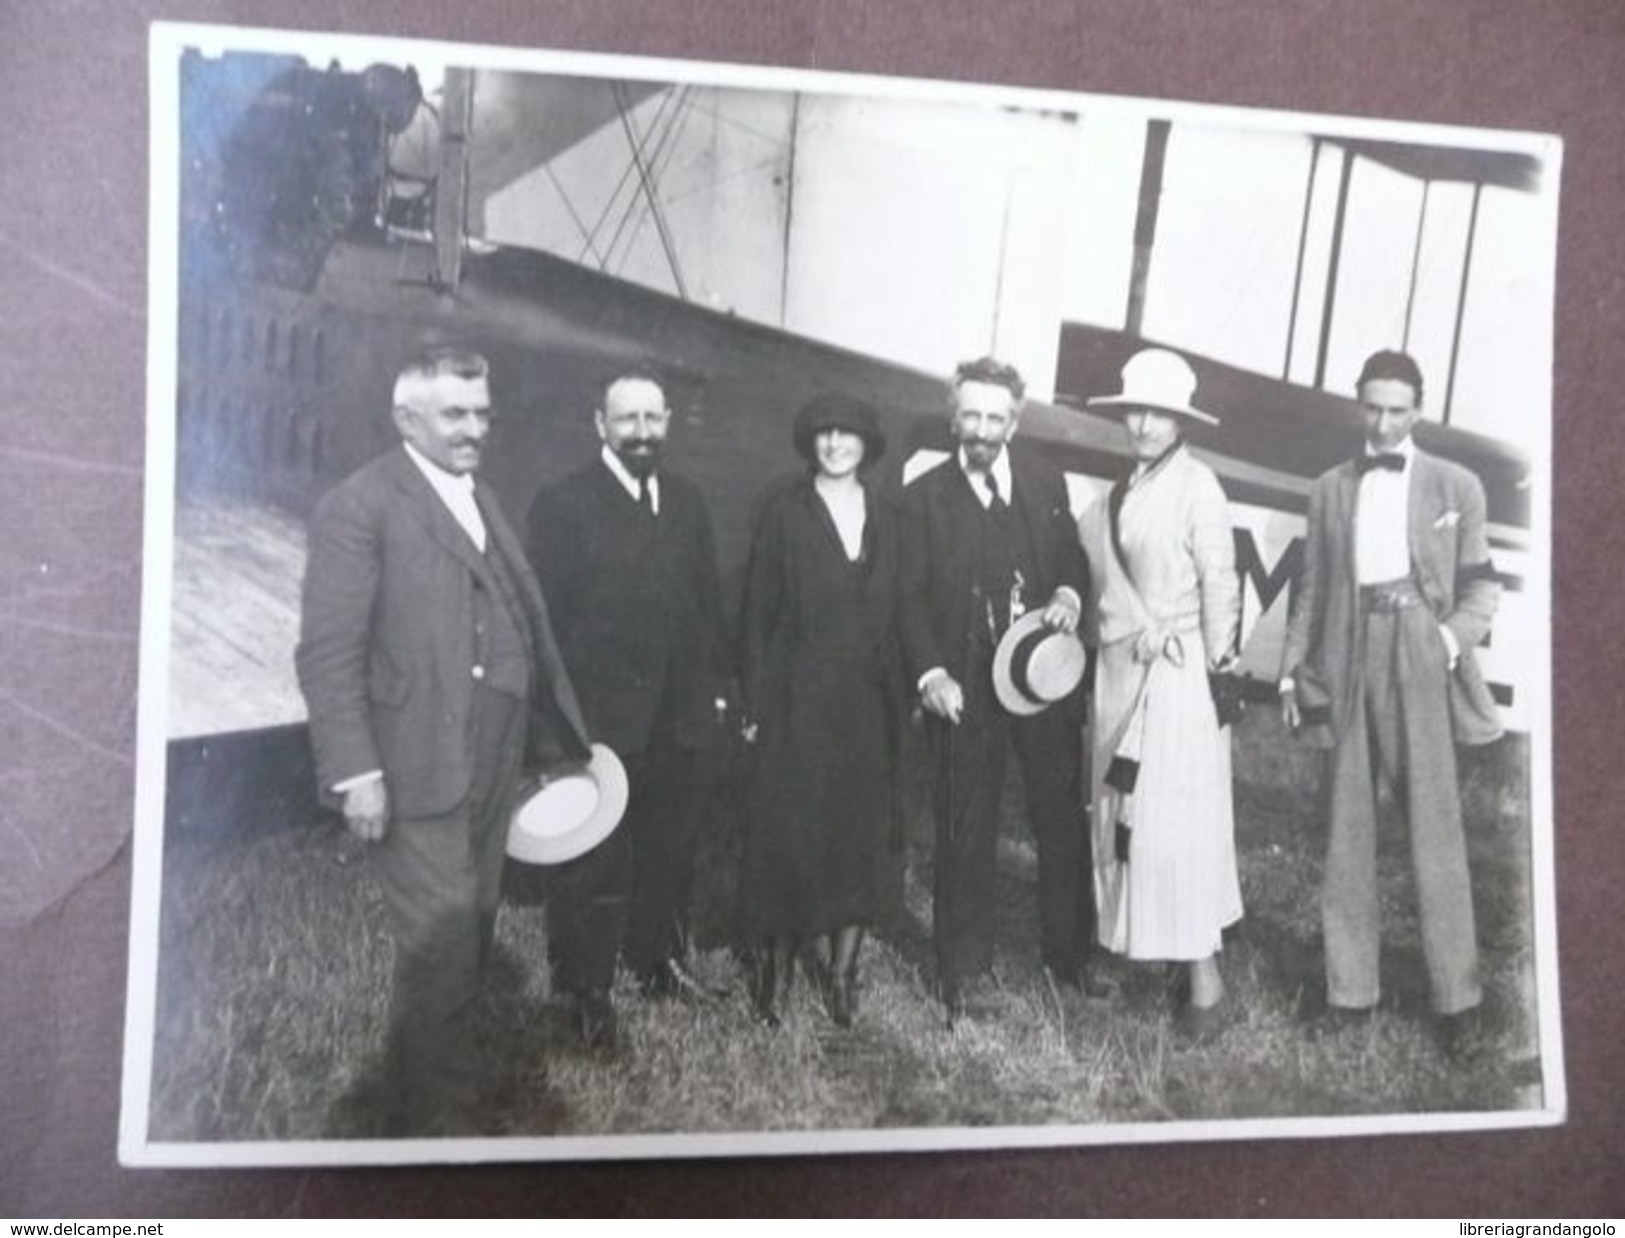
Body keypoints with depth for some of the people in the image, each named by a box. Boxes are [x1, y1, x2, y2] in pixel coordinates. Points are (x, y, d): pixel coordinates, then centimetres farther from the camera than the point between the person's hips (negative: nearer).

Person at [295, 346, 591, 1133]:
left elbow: (527, 625, 16)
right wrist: (355, 773, -19)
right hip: (415, 772, -7)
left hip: (492, 769, 7)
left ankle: (434, 1086, 29)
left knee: (468, 942, 13)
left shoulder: (483, 502, 17)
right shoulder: (359, 506, -7)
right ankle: (437, 1119, 12)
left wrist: (568, 736, 13)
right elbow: (327, 652, -13)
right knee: (442, 945, -5)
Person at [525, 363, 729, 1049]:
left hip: (674, 715, 5)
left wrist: (714, 684, 7)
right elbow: (545, 612, -10)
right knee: (595, 862, 5)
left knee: (669, 850, 16)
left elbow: (708, 600, 11)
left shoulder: (685, 502, 8)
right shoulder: (563, 503, -8)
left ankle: (659, 957, 34)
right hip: (597, 716, -5)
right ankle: (587, 991, 18)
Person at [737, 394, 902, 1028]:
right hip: (798, 698, -3)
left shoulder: (884, 517, 10)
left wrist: (900, 696, 2)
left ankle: (843, 968, 15)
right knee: (788, 829, -1)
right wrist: (756, 703, -6)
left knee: (861, 832, 5)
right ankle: (779, 964, 11)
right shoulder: (783, 511, 0)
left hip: (868, 702, 3)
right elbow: (757, 611, -1)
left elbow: (894, 612, 9)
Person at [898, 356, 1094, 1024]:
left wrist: (1069, 595, -9)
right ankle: (962, 968, 19)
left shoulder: (1046, 483, 7)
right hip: (966, 687, -2)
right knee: (965, 830, 6)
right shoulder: (923, 497, 0)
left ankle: (1069, 953, 27)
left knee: (1061, 819, 10)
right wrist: (930, 673, -15)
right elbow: (911, 597, -2)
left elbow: (1073, 561, 15)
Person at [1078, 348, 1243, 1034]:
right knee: (1120, 812, 11)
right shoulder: (1117, 493, 13)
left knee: (1177, 818, -5)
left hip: (1176, 673, -7)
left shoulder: (1196, 485, -8)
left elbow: (1220, 583, -9)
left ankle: (1204, 974, 3)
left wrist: (1217, 668, -10)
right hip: (1118, 670, 7)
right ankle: (1131, 941, 23)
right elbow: (1102, 576, 11)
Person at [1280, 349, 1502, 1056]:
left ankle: (1455, 998, 6)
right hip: (1346, 660, 2)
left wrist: (1456, 635, -10)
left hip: (1419, 658, -2)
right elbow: (1311, 588, 13)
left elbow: (1481, 583, 8)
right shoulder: (1330, 490, 14)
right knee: (1346, 829, 5)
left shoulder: (1455, 486, 9)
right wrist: (1292, 670, 6)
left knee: (1435, 826, -3)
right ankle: (1349, 989, 13)